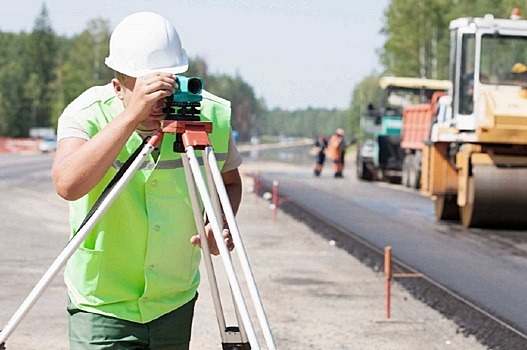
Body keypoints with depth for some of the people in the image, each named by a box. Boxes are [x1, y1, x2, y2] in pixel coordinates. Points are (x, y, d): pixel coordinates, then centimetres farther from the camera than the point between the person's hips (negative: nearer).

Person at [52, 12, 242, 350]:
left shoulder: (212, 115, -9)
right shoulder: (88, 114, -17)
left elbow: (230, 182, 11)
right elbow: (68, 184, -36)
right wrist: (131, 116, -42)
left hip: (176, 304, 3)